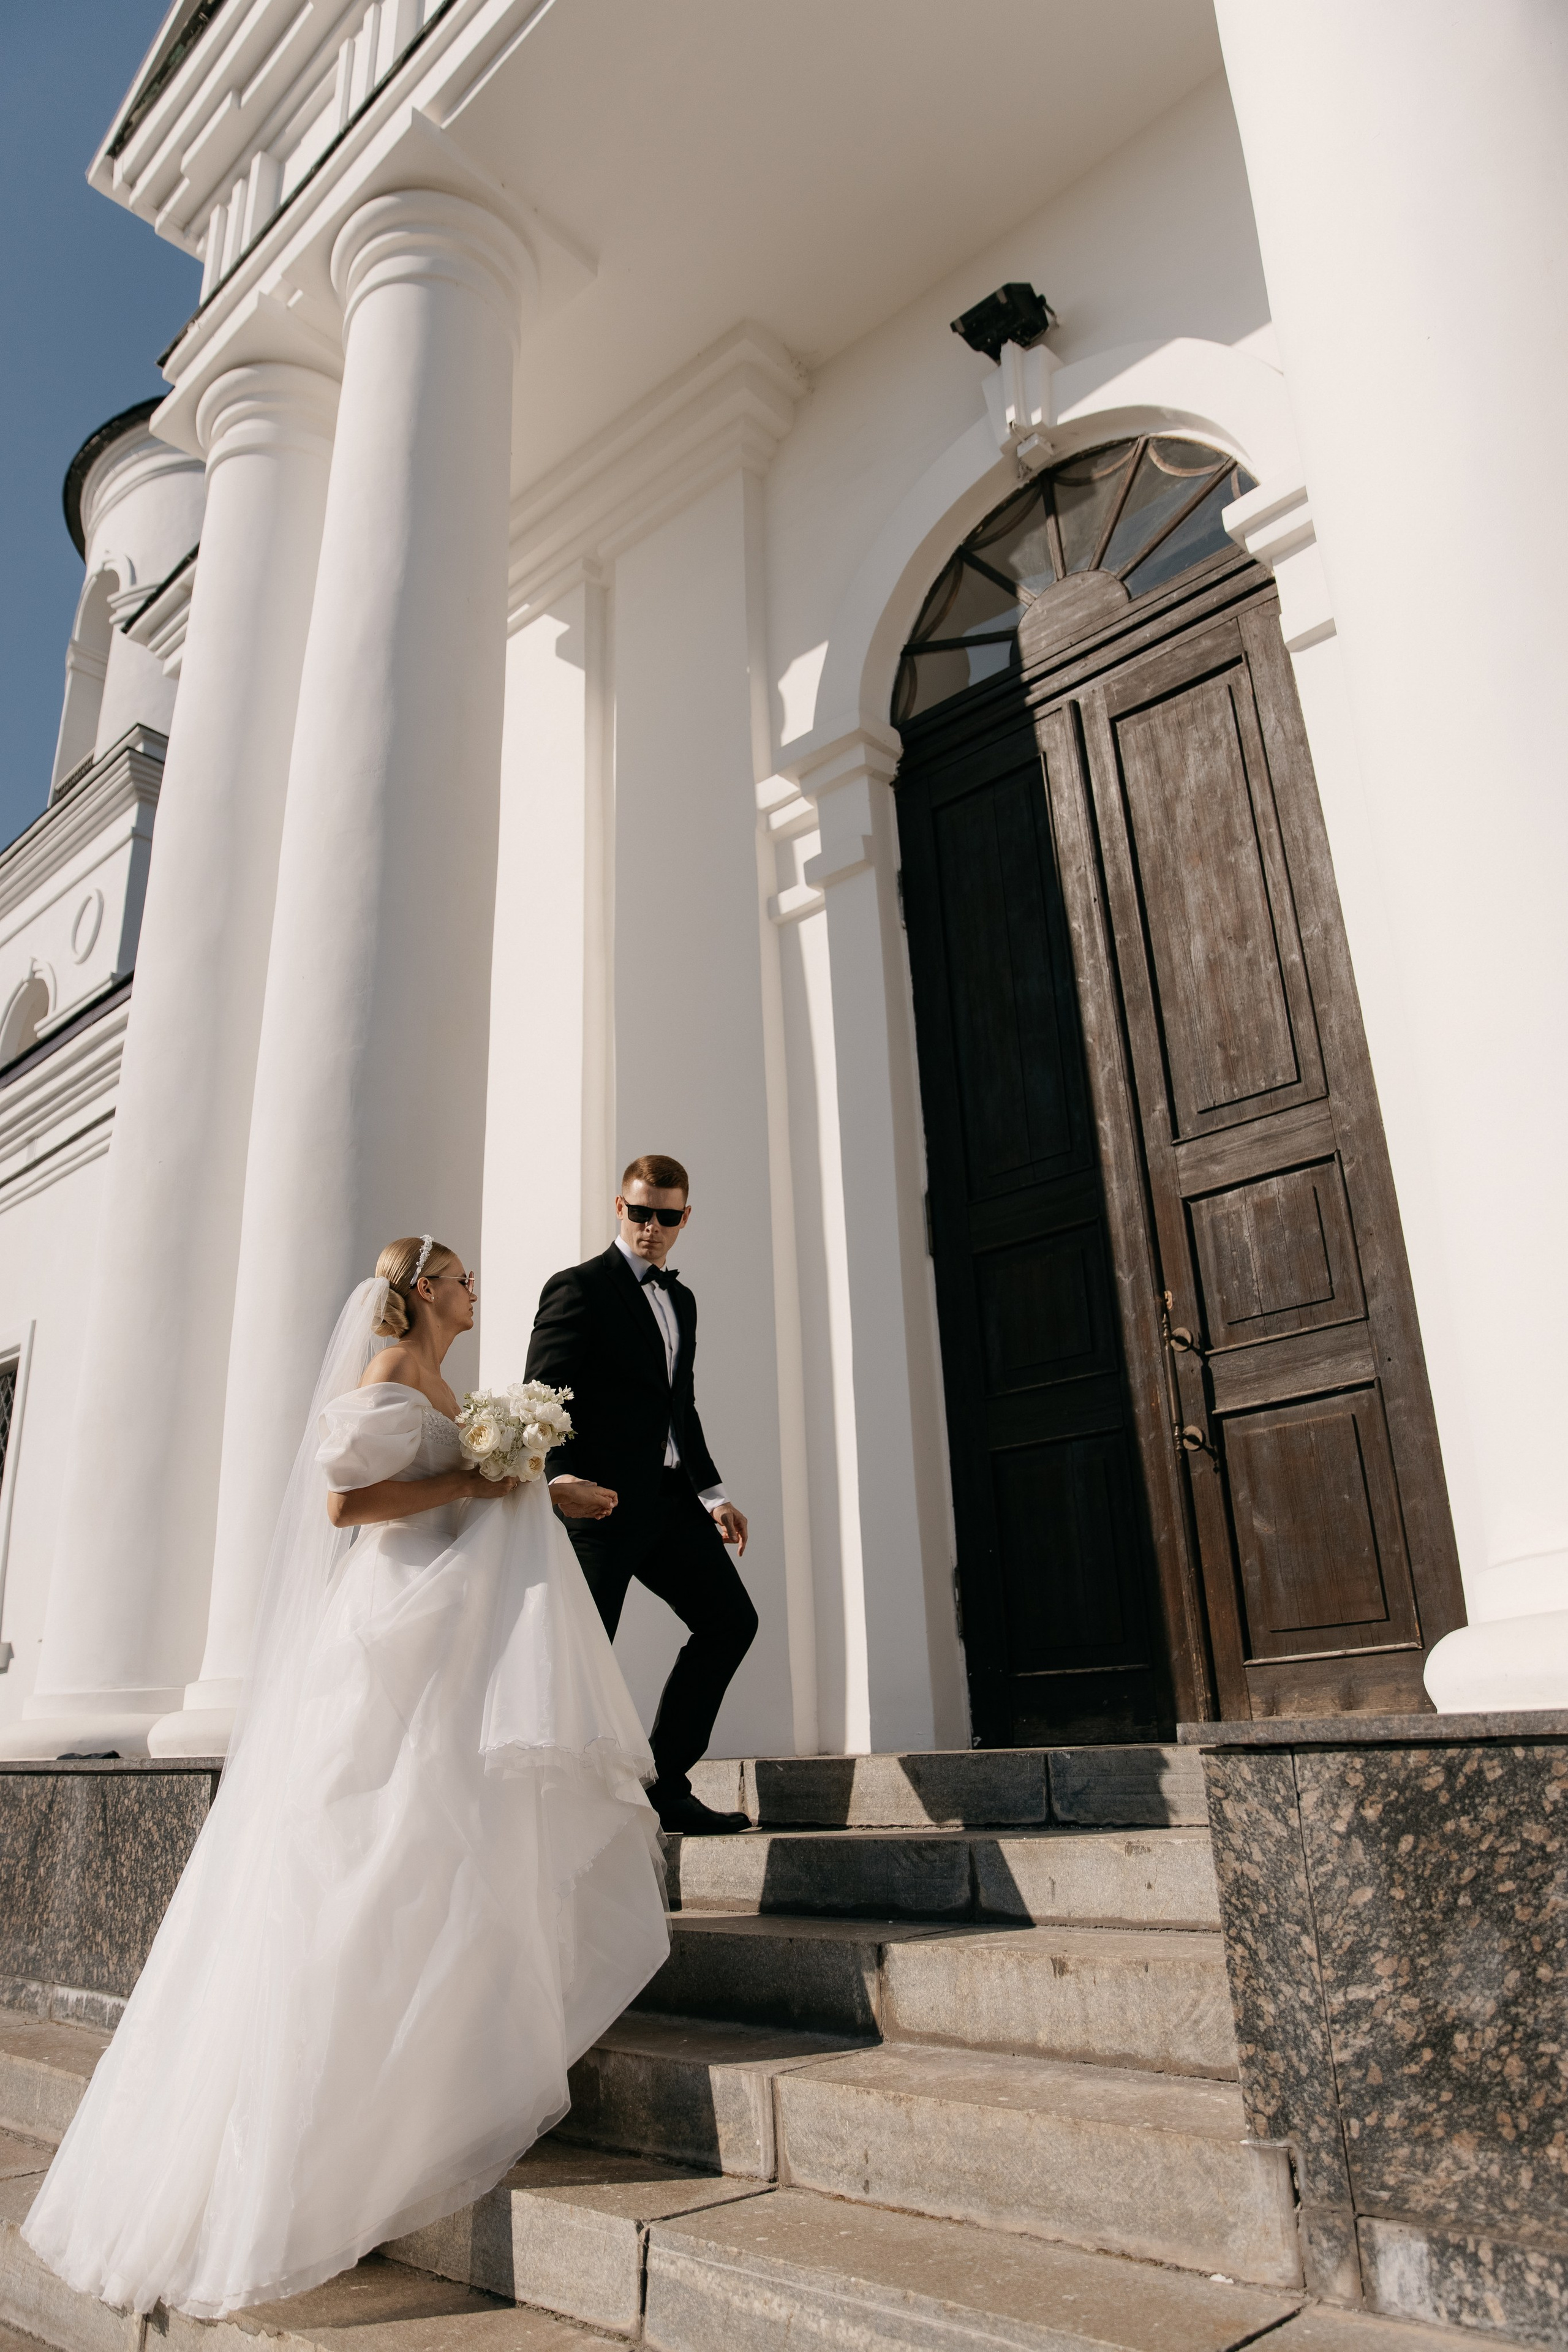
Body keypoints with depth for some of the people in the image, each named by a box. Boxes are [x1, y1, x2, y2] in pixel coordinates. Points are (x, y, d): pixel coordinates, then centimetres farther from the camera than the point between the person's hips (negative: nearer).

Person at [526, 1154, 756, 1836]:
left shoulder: (681, 1299, 19)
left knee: (730, 1620, 5)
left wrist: (712, 1492, 15)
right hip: (604, 1499, -8)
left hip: (669, 1498, 8)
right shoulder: (579, 1288, -5)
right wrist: (558, 1476, -31)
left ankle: (665, 1785, 12)